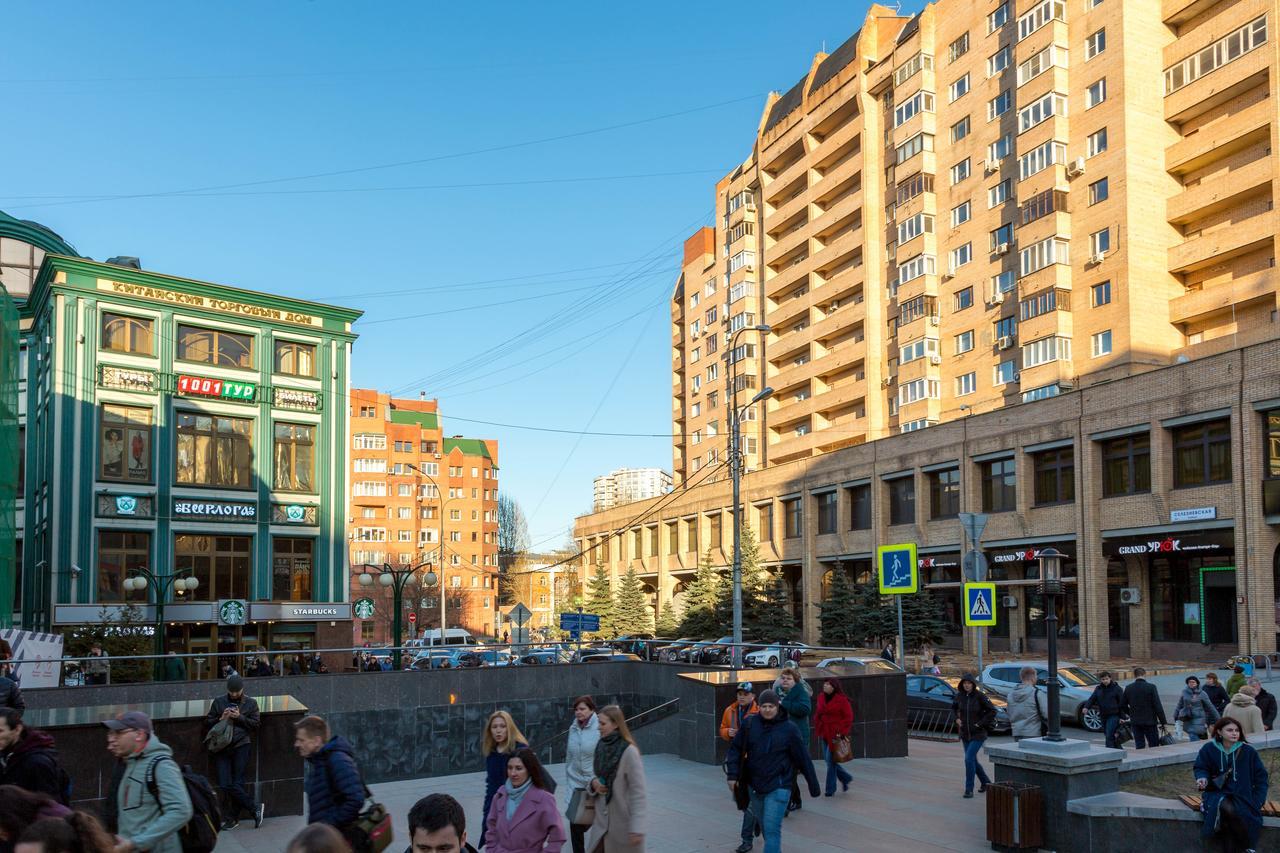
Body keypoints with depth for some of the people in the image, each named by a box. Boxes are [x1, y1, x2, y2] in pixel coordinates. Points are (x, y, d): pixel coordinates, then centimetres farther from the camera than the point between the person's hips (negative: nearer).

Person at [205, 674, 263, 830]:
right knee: (225, 784, -9)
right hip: (222, 746, 2)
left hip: (241, 746, -2)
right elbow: (207, 722, 13)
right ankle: (255, 808, 1)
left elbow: (256, 724, 5)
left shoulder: (251, 703, 10)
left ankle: (232, 817, 10)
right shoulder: (218, 702, 13)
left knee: (237, 783, -8)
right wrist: (221, 719, -5)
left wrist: (239, 717, -8)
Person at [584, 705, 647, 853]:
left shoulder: (629, 751, -18)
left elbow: (638, 792, -18)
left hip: (623, 825, -6)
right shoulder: (601, 746, 3)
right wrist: (593, 783, -6)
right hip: (601, 822, 6)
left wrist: (637, 827, -21)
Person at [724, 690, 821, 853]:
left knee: (772, 829, -11)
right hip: (754, 786, 4)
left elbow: (803, 758, -5)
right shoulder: (749, 724, -4)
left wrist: (813, 785, -1)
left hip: (778, 787, -4)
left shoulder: (789, 730, -10)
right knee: (764, 826, 21)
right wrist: (733, 775, -7)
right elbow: (735, 749, 2)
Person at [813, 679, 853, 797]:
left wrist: (842, 732, -15)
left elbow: (848, 717, -9)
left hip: (836, 735, -7)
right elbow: (818, 714, 17)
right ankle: (845, 778, 32)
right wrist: (818, 728, 6)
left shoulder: (842, 700, -10)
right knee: (828, 760, 11)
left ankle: (830, 789, 6)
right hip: (825, 734, 7)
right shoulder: (821, 698, 8)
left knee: (831, 761, -5)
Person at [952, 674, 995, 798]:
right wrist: (957, 718, 4)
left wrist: (980, 723, -13)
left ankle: (969, 789, -6)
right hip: (965, 733, 6)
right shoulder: (960, 696, -1)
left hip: (978, 734, -6)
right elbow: (953, 708, 19)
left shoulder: (979, 696, -15)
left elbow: (992, 711, -11)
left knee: (969, 758, -15)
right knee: (973, 760, 15)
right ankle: (986, 782, 36)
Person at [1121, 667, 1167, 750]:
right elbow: (1158, 706, -11)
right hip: (1150, 721, -3)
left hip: (1135, 722, 3)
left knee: (1139, 747, 8)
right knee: (1154, 746, 4)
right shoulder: (1151, 687, -10)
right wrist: (1163, 721, -5)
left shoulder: (1128, 688, 1)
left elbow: (1124, 707, 8)